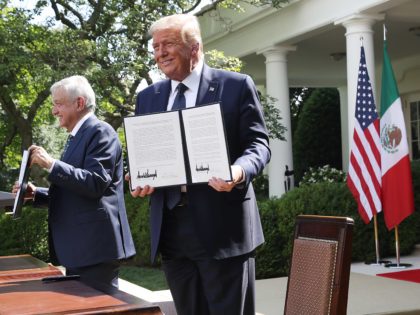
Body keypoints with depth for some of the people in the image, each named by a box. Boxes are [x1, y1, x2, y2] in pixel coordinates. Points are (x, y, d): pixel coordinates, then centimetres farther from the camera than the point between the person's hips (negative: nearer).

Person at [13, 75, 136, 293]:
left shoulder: (101, 132, -10)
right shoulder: (76, 137, 20)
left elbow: (95, 184, -21)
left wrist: (51, 164, -22)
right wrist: (36, 193, 12)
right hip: (77, 249, 10)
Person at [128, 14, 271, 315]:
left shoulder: (237, 86, -1)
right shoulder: (148, 97, 14)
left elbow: (258, 144, -4)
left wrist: (240, 170, -25)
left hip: (222, 225, -5)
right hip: (170, 229, 5)